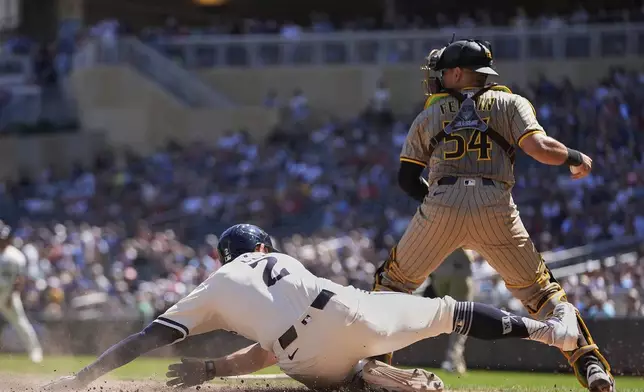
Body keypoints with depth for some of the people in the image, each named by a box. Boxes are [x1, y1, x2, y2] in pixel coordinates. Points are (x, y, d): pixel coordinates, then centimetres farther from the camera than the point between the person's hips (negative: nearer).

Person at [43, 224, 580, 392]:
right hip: (348, 314, 2)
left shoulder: (212, 292, 24)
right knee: (445, 311, 16)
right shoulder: (283, 261, 31)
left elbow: (148, 339, 17)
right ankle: (548, 328, 9)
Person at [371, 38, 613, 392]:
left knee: (394, 280, 20)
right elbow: (540, 147, -1)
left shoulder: (429, 116, 21)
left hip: (441, 208, 0)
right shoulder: (510, 104, 16)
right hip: (497, 211, 0)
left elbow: (406, 179, 18)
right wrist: (576, 159, 17)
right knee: (540, 290, 10)